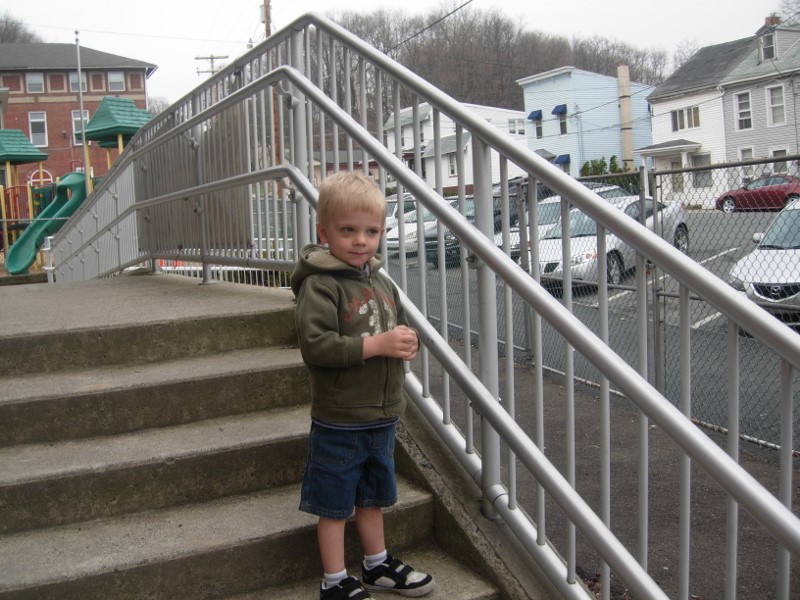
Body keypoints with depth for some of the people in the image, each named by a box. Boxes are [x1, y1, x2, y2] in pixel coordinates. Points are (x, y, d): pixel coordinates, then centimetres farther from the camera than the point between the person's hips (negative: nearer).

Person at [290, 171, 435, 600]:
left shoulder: (381, 282, 8)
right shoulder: (319, 285, -16)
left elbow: (399, 327, 20)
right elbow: (315, 344, -26)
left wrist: (408, 344, -4)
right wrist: (376, 344, -27)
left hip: (382, 415, 7)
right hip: (339, 420, -7)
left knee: (372, 495, 23)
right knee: (334, 503, 8)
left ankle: (377, 564, 41)